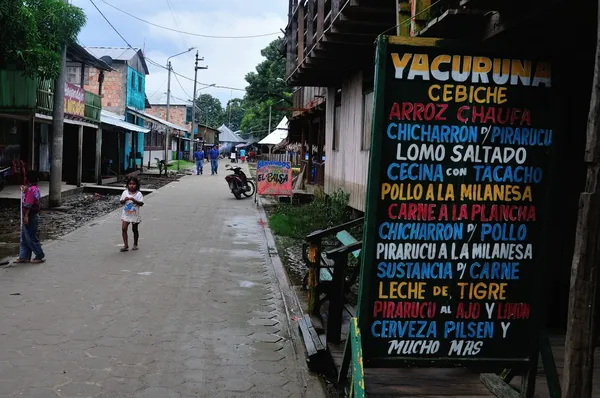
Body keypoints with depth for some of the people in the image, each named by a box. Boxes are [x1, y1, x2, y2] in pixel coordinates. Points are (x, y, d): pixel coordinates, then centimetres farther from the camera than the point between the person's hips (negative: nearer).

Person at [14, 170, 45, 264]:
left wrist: (26, 216, -22)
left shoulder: (31, 189, -19)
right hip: (32, 216, 10)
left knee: (31, 238, -2)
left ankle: (40, 256, 5)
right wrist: (24, 191, 12)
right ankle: (24, 257, 17)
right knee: (24, 238, 13)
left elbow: (28, 204, -22)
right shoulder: (35, 188, 11)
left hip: (30, 217, -10)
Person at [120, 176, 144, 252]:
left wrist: (133, 200, -27)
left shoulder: (138, 194, -9)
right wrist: (125, 200, -18)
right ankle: (125, 245, -6)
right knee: (124, 228, -10)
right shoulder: (125, 192, 0)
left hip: (135, 215, -2)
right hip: (126, 214, 2)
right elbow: (121, 202, 4)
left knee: (135, 230, 11)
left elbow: (141, 203, -16)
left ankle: (135, 244, 28)